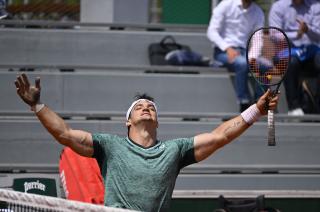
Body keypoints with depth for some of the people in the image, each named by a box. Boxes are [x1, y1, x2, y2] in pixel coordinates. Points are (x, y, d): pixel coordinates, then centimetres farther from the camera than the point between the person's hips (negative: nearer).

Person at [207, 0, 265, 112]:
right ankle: (244, 103, -28)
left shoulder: (258, 12, 6)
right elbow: (211, 32, -7)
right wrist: (228, 48, -22)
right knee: (243, 63, -36)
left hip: (244, 52, 4)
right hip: (223, 51, -4)